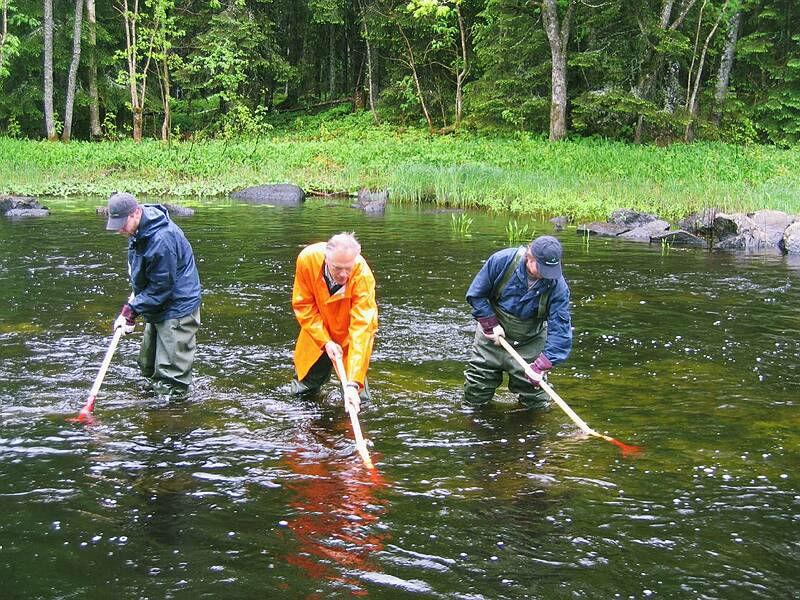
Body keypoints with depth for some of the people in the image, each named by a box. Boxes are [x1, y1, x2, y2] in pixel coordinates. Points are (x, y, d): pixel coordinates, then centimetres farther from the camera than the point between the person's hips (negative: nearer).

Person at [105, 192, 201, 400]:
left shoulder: (161, 239, -29)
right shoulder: (139, 230, 2)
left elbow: (161, 287, -24)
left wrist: (131, 311, -20)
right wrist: (136, 296, 11)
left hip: (177, 309, -10)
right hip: (157, 308, 10)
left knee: (171, 378, -8)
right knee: (148, 367, 22)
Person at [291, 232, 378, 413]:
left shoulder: (362, 275, -37)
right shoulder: (307, 259, -29)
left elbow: (362, 327, -40)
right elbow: (303, 305, -15)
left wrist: (353, 383, -46)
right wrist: (325, 342, -25)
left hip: (349, 335, -2)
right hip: (318, 330, 2)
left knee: (356, 399, -9)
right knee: (301, 392, 11)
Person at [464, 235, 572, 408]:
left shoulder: (558, 286, -22)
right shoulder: (501, 261, -22)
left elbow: (560, 330, -23)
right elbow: (476, 295, -9)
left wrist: (541, 366, -30)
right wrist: (492, 325, -15)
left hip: (530, 345, 0)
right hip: (493, 336, 0)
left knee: (535, 403, 2)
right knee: (475, 397, 7)